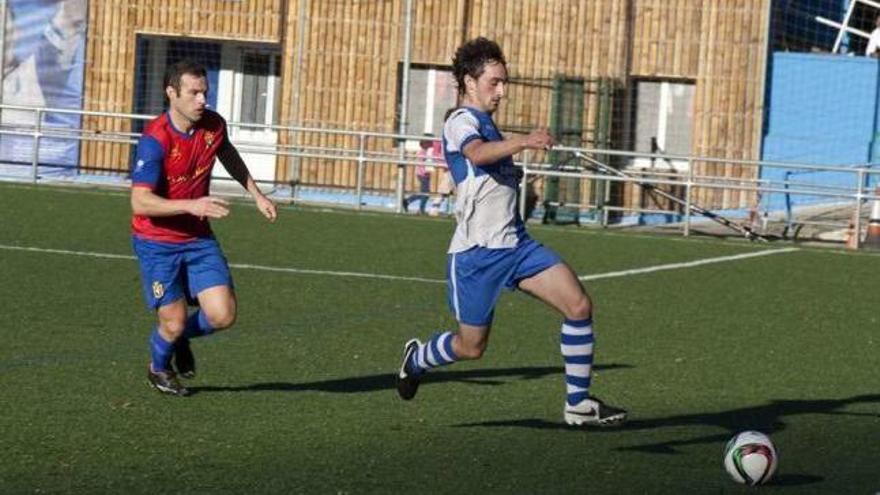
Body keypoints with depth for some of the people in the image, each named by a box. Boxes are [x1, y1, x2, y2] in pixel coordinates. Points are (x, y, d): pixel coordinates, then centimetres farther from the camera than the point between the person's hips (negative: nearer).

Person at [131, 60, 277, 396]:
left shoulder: (213, 125, -4)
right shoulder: (155, 140, -24)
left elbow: (228, 154, 22)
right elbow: (140, 202, -30)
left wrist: (256, 194, 22)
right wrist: (191, 206, -39)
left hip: (199, 239, 5)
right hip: (157, 243, -5)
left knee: (222, 315, -7)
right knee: (174, 322, -5)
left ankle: (181, 337, 27)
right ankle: (159, 367, 31)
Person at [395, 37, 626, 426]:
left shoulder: (485, 123, 18)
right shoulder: (462, 121, -11)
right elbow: (477, 154, -37)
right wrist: (523, 142, -51)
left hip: (515, 244, 8)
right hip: (476, 252, -8)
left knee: (579, 306, -10)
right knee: (471, 347, 5)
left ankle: (578, 403, -3)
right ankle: (416, 359, 37)